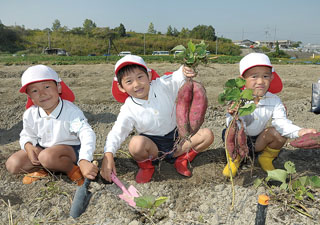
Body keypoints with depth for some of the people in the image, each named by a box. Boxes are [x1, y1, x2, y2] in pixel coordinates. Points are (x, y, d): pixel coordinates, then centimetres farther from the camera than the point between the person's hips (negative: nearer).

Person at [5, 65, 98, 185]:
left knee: (47, 156, -36)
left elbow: (87, 134, -35)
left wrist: (84, 160, -51)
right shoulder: (30, 114, -7)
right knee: (12, 164, -8)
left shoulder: (71, 111, -24)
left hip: (70, 148, -6)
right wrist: (28, 146, -16)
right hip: (42, 148, 6)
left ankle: (72, 169, -12)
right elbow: (27, 136, 10)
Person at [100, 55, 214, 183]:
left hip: (176, 138, 3)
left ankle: (180, 158, 4)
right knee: (136, 143, -37)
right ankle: (146, 165, -1)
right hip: (152, 145, -2)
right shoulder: (128, 110, -15)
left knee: (207, 135, -15)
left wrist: (185, 70, -34)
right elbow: (117, 133, -20)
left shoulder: (162, 86, -10)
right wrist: (108, 155, -35)